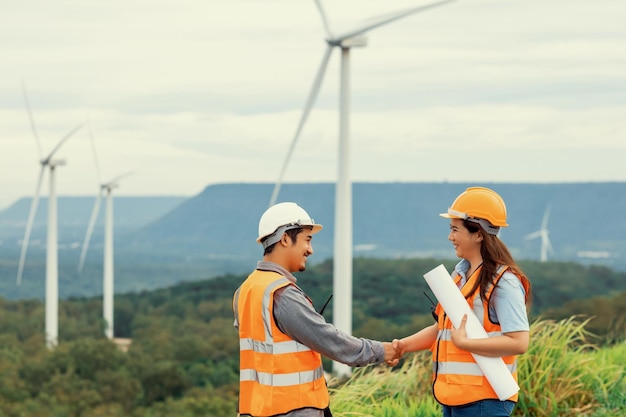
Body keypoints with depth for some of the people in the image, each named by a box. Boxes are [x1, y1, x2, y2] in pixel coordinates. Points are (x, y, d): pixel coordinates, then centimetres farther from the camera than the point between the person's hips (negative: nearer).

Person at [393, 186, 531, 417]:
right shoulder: (461, 273, 13)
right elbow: (443, 327, 18)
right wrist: (405, 345, 4)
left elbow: (519, 342, -22)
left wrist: (464, 342, -22)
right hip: (454, 398, 9)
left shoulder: (503, 282, -14)